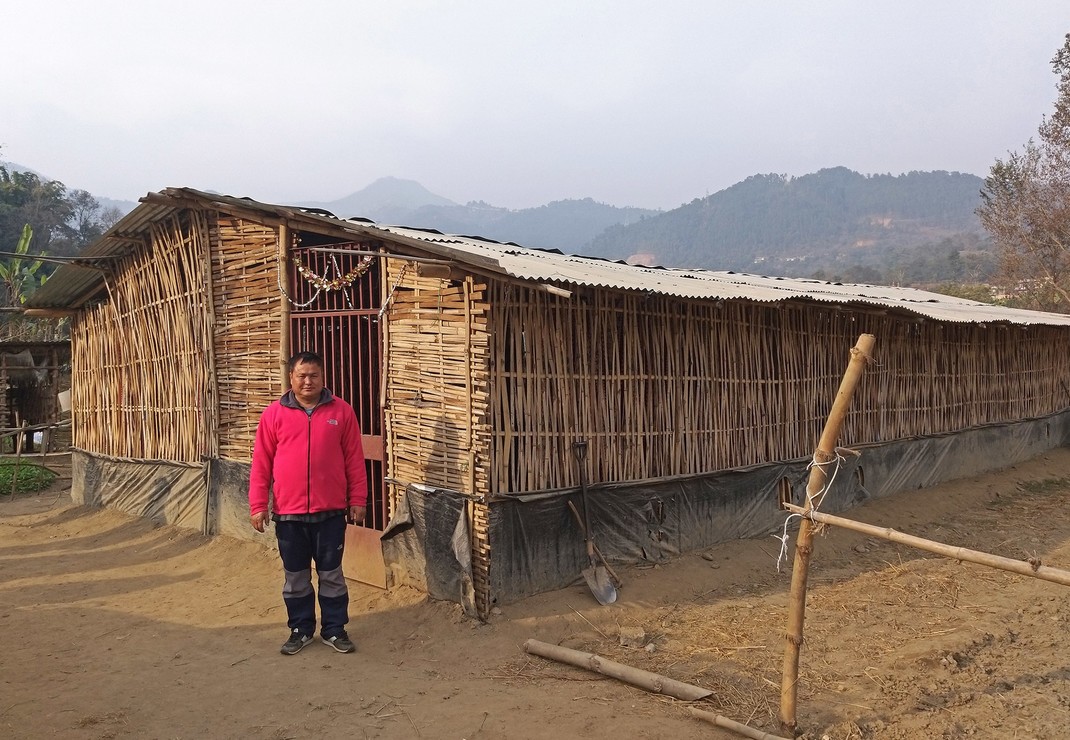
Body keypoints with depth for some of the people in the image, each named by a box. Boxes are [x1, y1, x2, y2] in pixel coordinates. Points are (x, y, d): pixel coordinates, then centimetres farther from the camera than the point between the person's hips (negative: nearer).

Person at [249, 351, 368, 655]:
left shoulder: (341, 411, 0)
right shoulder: (274, 414, 0)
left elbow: (354, 460, 2)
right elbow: (261, 464, 1)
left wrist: (358, 500, 0)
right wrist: (258, 505, -2)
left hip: (331, 511, 0)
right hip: (288, 512, 1)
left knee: (331, 574, 10)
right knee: (295, 576, 13)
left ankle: (334, 629, 24)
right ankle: (300, 630, 28)